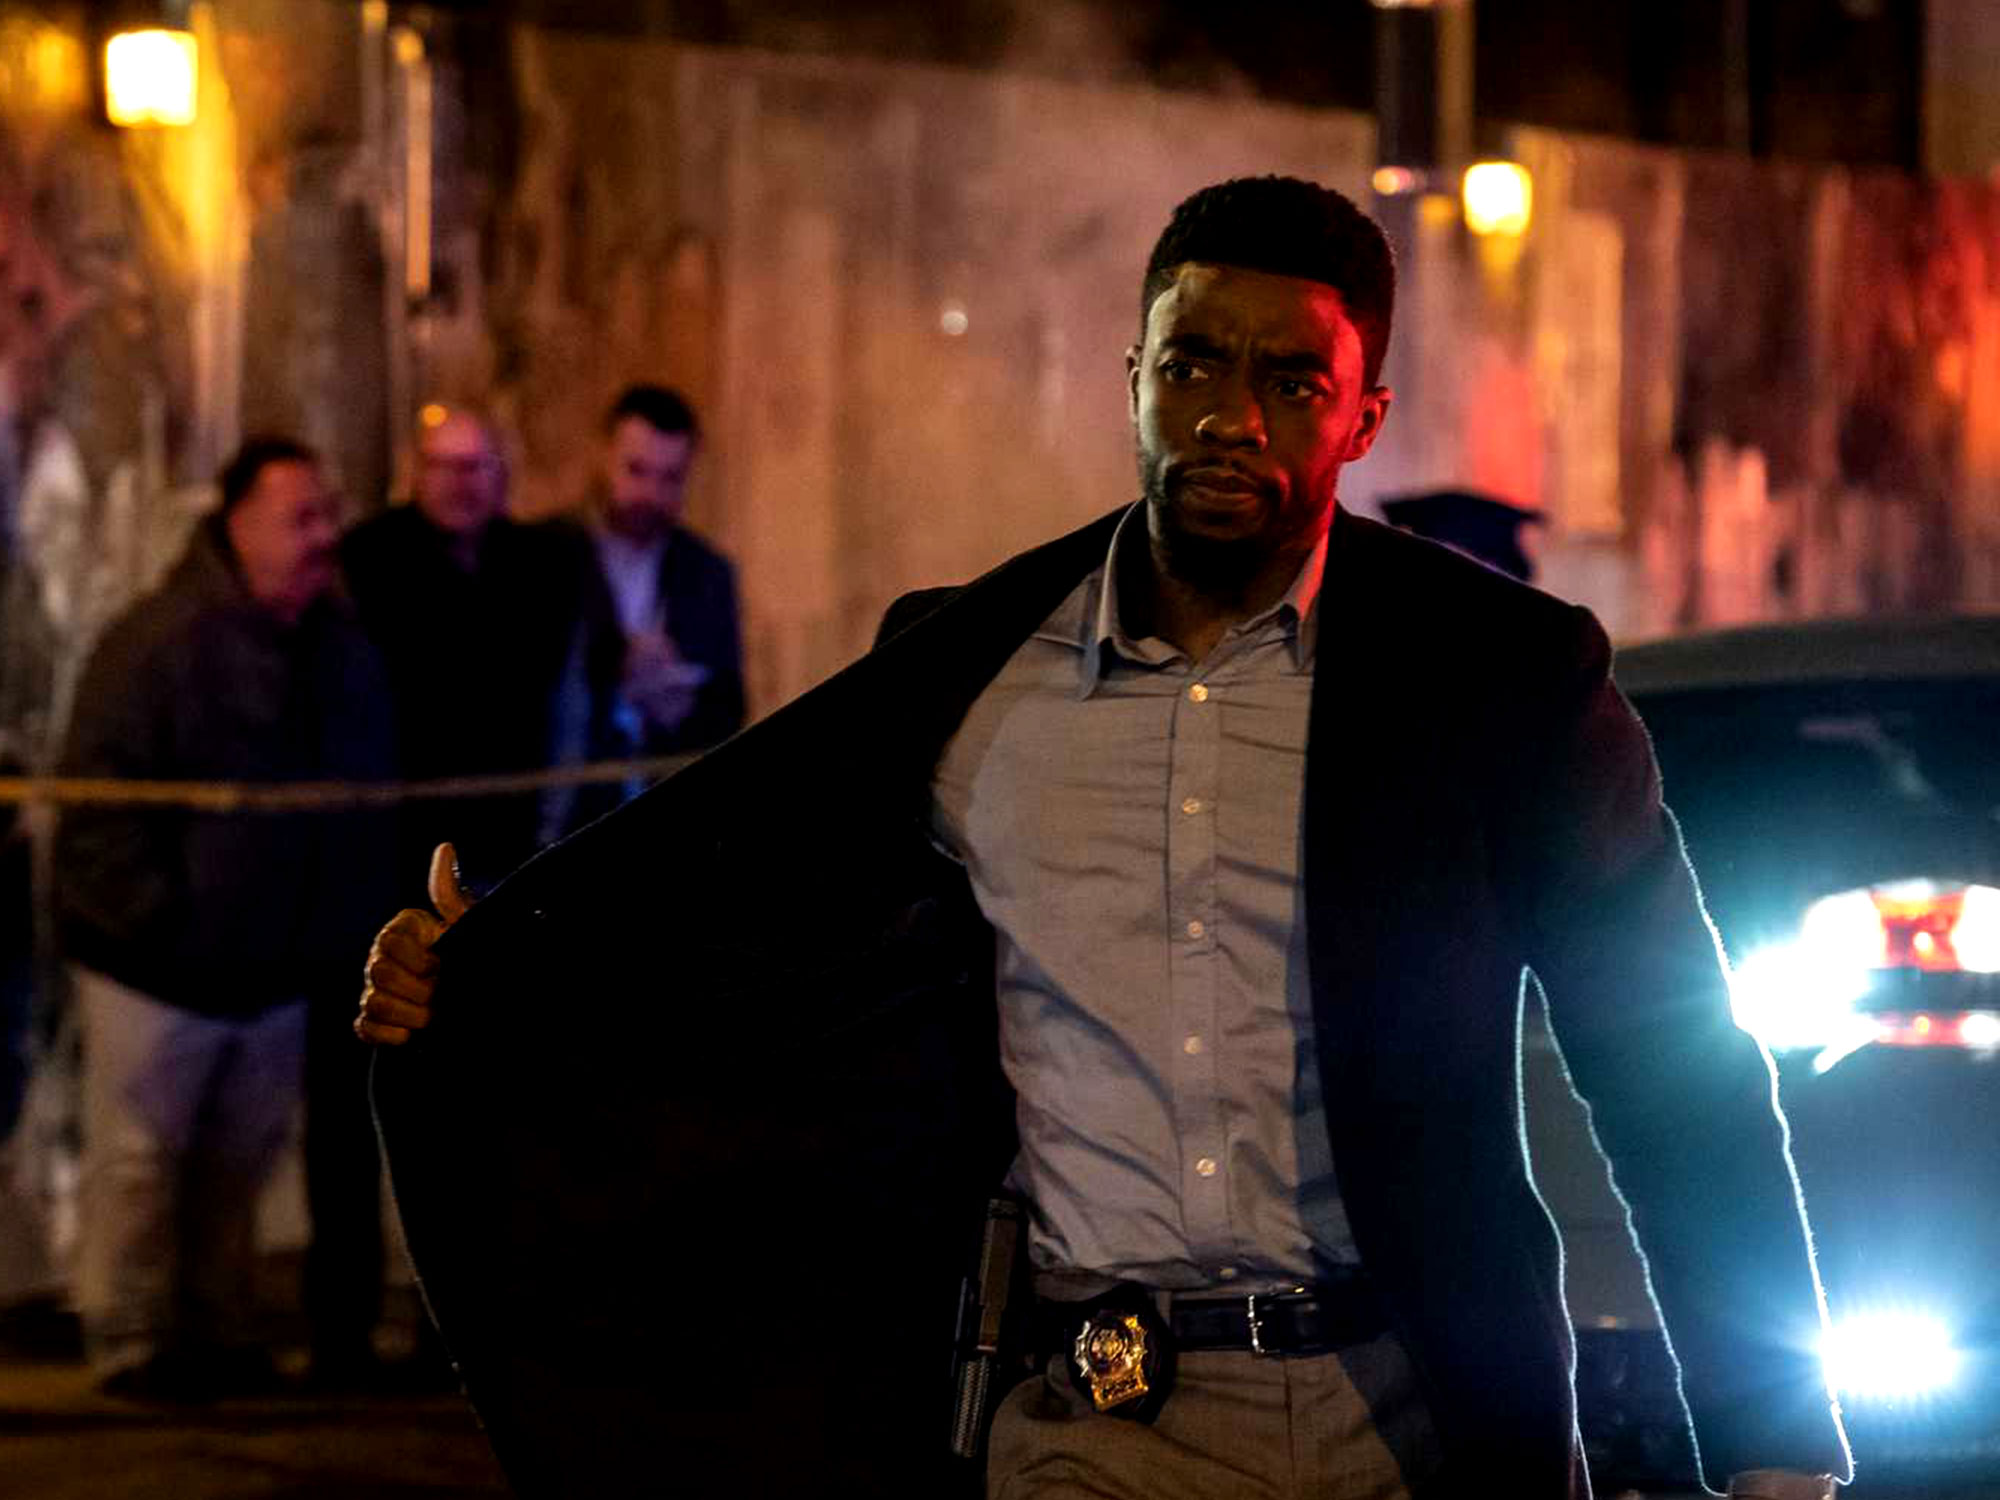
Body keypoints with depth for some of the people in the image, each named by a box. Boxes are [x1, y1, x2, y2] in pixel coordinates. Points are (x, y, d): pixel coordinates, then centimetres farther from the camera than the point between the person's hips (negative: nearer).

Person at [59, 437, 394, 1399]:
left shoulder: (342, 649, 4)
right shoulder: (160, 642, -17)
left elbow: (370, 795, 15)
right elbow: (101, 800, -17)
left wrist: (346, 923, 7)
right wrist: (156, 919, -20)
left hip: (276, 972, 6)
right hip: (158, 970, -6)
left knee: (240, 1158, 15)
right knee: (139, 1157, 3)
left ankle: (217, 1331, 27)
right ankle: (129, 1344, 12)